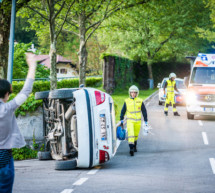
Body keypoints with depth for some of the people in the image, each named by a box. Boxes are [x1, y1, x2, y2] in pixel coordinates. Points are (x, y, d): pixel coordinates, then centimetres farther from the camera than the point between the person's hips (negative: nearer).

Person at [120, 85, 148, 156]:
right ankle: (131, 148, -23)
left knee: (136, 135, 15)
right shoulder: (127, 101, 2)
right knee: (130, 134, -17)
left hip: (138, 121, 1)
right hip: (130, 120, -1)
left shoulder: (140, 101, 1)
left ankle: (134, 147, 34)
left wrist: (145, 121, 5)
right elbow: (123, 110, 12)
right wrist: (121, 119, 12)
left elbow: (144, 111, 6)